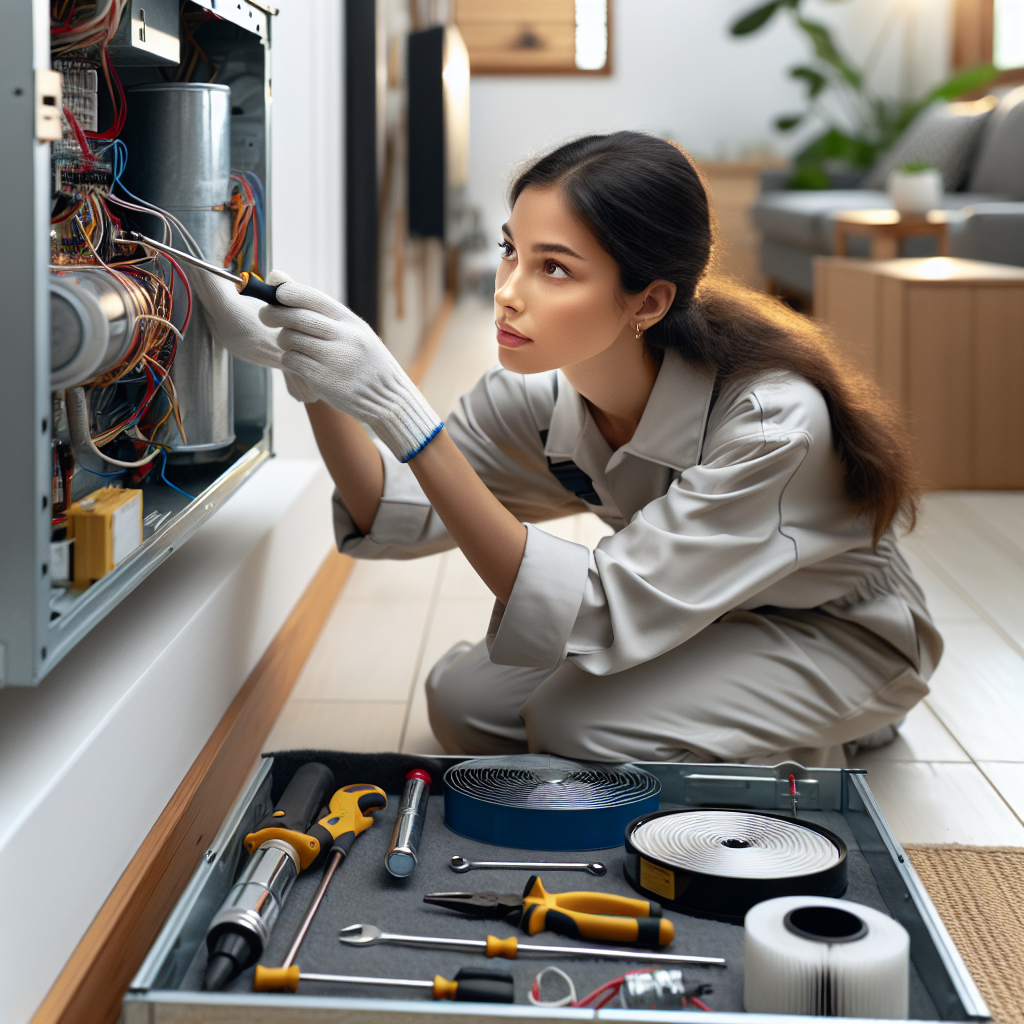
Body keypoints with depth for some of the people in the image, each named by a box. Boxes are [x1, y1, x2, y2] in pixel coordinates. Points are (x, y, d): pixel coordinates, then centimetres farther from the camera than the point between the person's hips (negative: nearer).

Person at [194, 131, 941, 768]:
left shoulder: (769, 419, -36)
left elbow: (592, 618, -40)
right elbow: (400, 517, -13)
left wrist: (401, 413, -47)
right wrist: (311, 377, -32)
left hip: (838, 641, -6)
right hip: (687, 623, 7)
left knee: (579, 720, -27)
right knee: (463, 699, -10)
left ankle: (800, 759, 0)